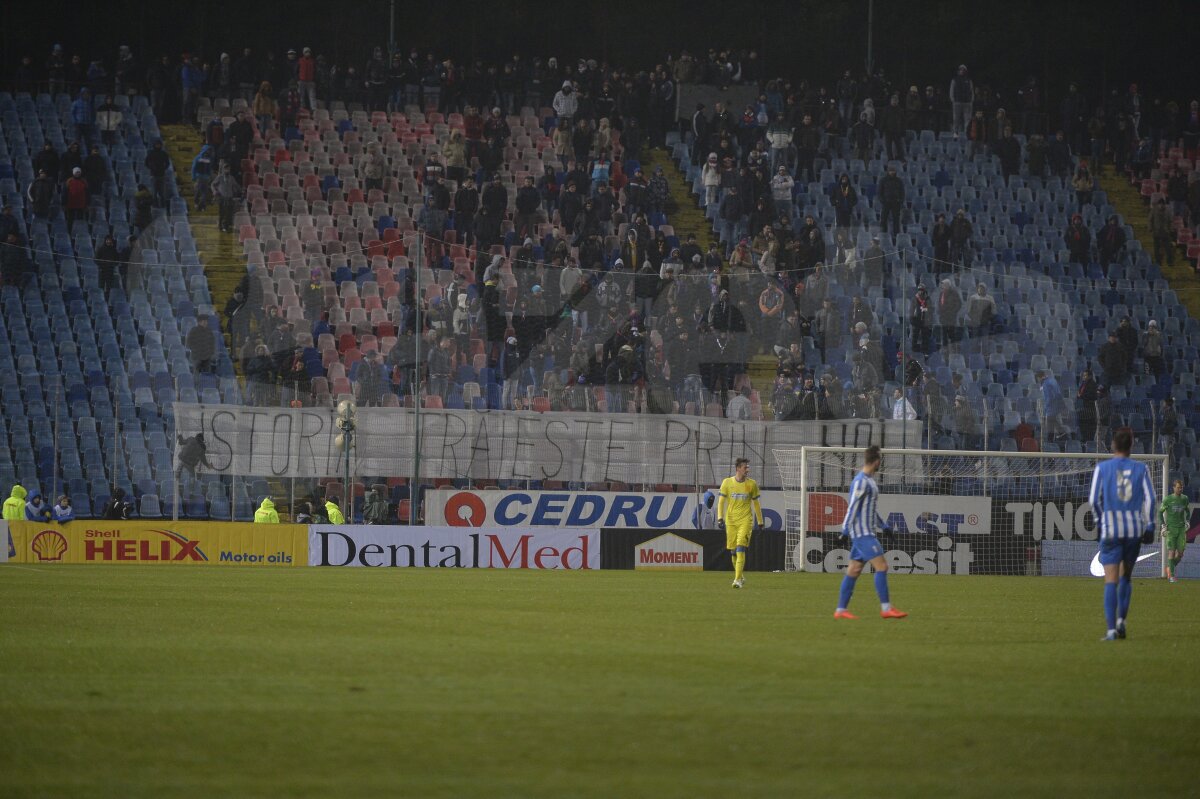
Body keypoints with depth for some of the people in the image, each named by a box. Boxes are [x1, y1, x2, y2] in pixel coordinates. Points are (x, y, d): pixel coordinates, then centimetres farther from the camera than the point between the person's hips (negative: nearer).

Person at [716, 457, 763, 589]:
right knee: (733, 551, 5)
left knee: (740, 549, -16)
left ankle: (738, 579, -17)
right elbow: (721, 501, 6)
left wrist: (760, 522, 13)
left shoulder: (752, 484, 3)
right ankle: (740, 577, 25)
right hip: (730, 521, 2)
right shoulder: (727, 483, 3)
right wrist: (720, 518, -6)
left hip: (746, 520, -2)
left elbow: (756, 504, 11)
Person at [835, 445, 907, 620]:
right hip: (862, 533, -10)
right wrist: (846, 529, -21)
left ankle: (841, 610, 10)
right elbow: (852, 507, -18)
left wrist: (883, 526, 29)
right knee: (881, 566, -12)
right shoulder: (861, 481, -13)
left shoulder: (868, 481, 18)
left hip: (865, 533, 10)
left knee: (854, 571, 9)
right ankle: (886, 608, -12)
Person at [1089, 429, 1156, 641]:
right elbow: (1150, 499, -2)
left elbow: (1094, 500, 0)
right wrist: (1149, 526, 3)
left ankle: (1111, 629, -13)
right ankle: (1121, 620, 10)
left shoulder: (1102, 468, 0)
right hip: (1135, 530, 2)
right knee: (1126, 576, 20)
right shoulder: (1140, 469, 3)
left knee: (1111, 580, -4)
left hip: (1111, 530, -2)